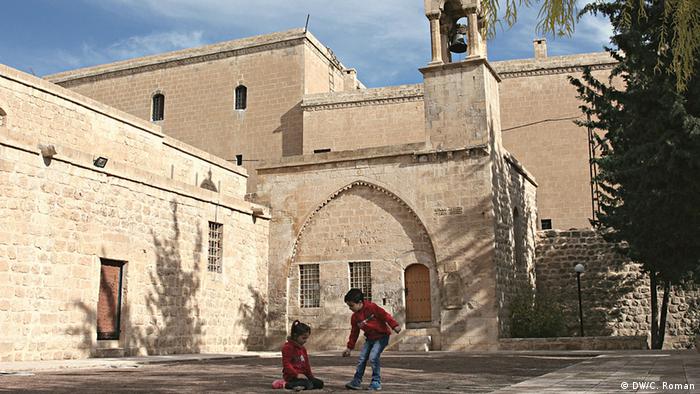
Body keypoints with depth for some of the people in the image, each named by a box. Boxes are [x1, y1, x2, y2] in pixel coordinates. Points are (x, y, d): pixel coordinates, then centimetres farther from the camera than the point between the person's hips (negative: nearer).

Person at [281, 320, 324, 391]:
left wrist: (310, 376, 13)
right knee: (308, 385, -31)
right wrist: (297, 374, -25)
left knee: (320, 383, -6)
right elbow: (286, 364, -18)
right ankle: (287, 385, -21)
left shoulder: (303, 348, 18)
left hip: (302, 375, 9)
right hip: (292, 376, -9)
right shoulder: (287, 347, -10)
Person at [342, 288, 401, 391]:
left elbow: (385, 315, -19)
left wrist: (394, 326, -28)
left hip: (382, 336, -7)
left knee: (373, 357, -20)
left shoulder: (371, 307, -17)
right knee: (361, 359, 1)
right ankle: (357, 382, 12)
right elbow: (354, 333, 12)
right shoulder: (355, 317, 3)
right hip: (370, 339, 7)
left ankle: (376, 382, -7)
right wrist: (349, 348, 14)